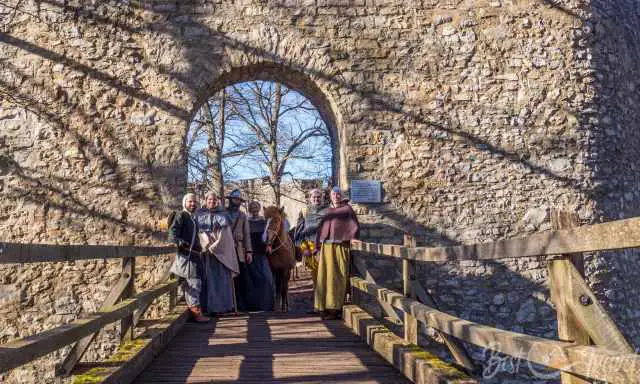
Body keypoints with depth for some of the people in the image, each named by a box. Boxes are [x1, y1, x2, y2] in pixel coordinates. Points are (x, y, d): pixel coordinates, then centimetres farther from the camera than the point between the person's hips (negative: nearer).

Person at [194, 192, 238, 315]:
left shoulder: (223, 214, 11)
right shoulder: (200, 214, 8)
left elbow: (225, 231, 1)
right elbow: (200, 230, -2)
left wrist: (216, 245, -11)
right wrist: (209, 245, -14)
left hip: (222, 249, 1)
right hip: (206, 248, -1)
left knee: (223, 276, -1)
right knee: (209, 277, -3)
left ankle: (224, 305, 2)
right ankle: (210, 307, -2)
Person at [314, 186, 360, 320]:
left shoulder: (347, 209, 2)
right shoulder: (328, 211, 16)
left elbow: (355, 227, -3)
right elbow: (320, 230, 15)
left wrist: (351, 242, -10)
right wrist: (318, 249, 10)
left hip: (340, 248, -5)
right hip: (326, 248, 5)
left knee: (337, 278, -5)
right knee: (325, 277, 5)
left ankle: (336, 308, -3)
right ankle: (326, 307, 11)